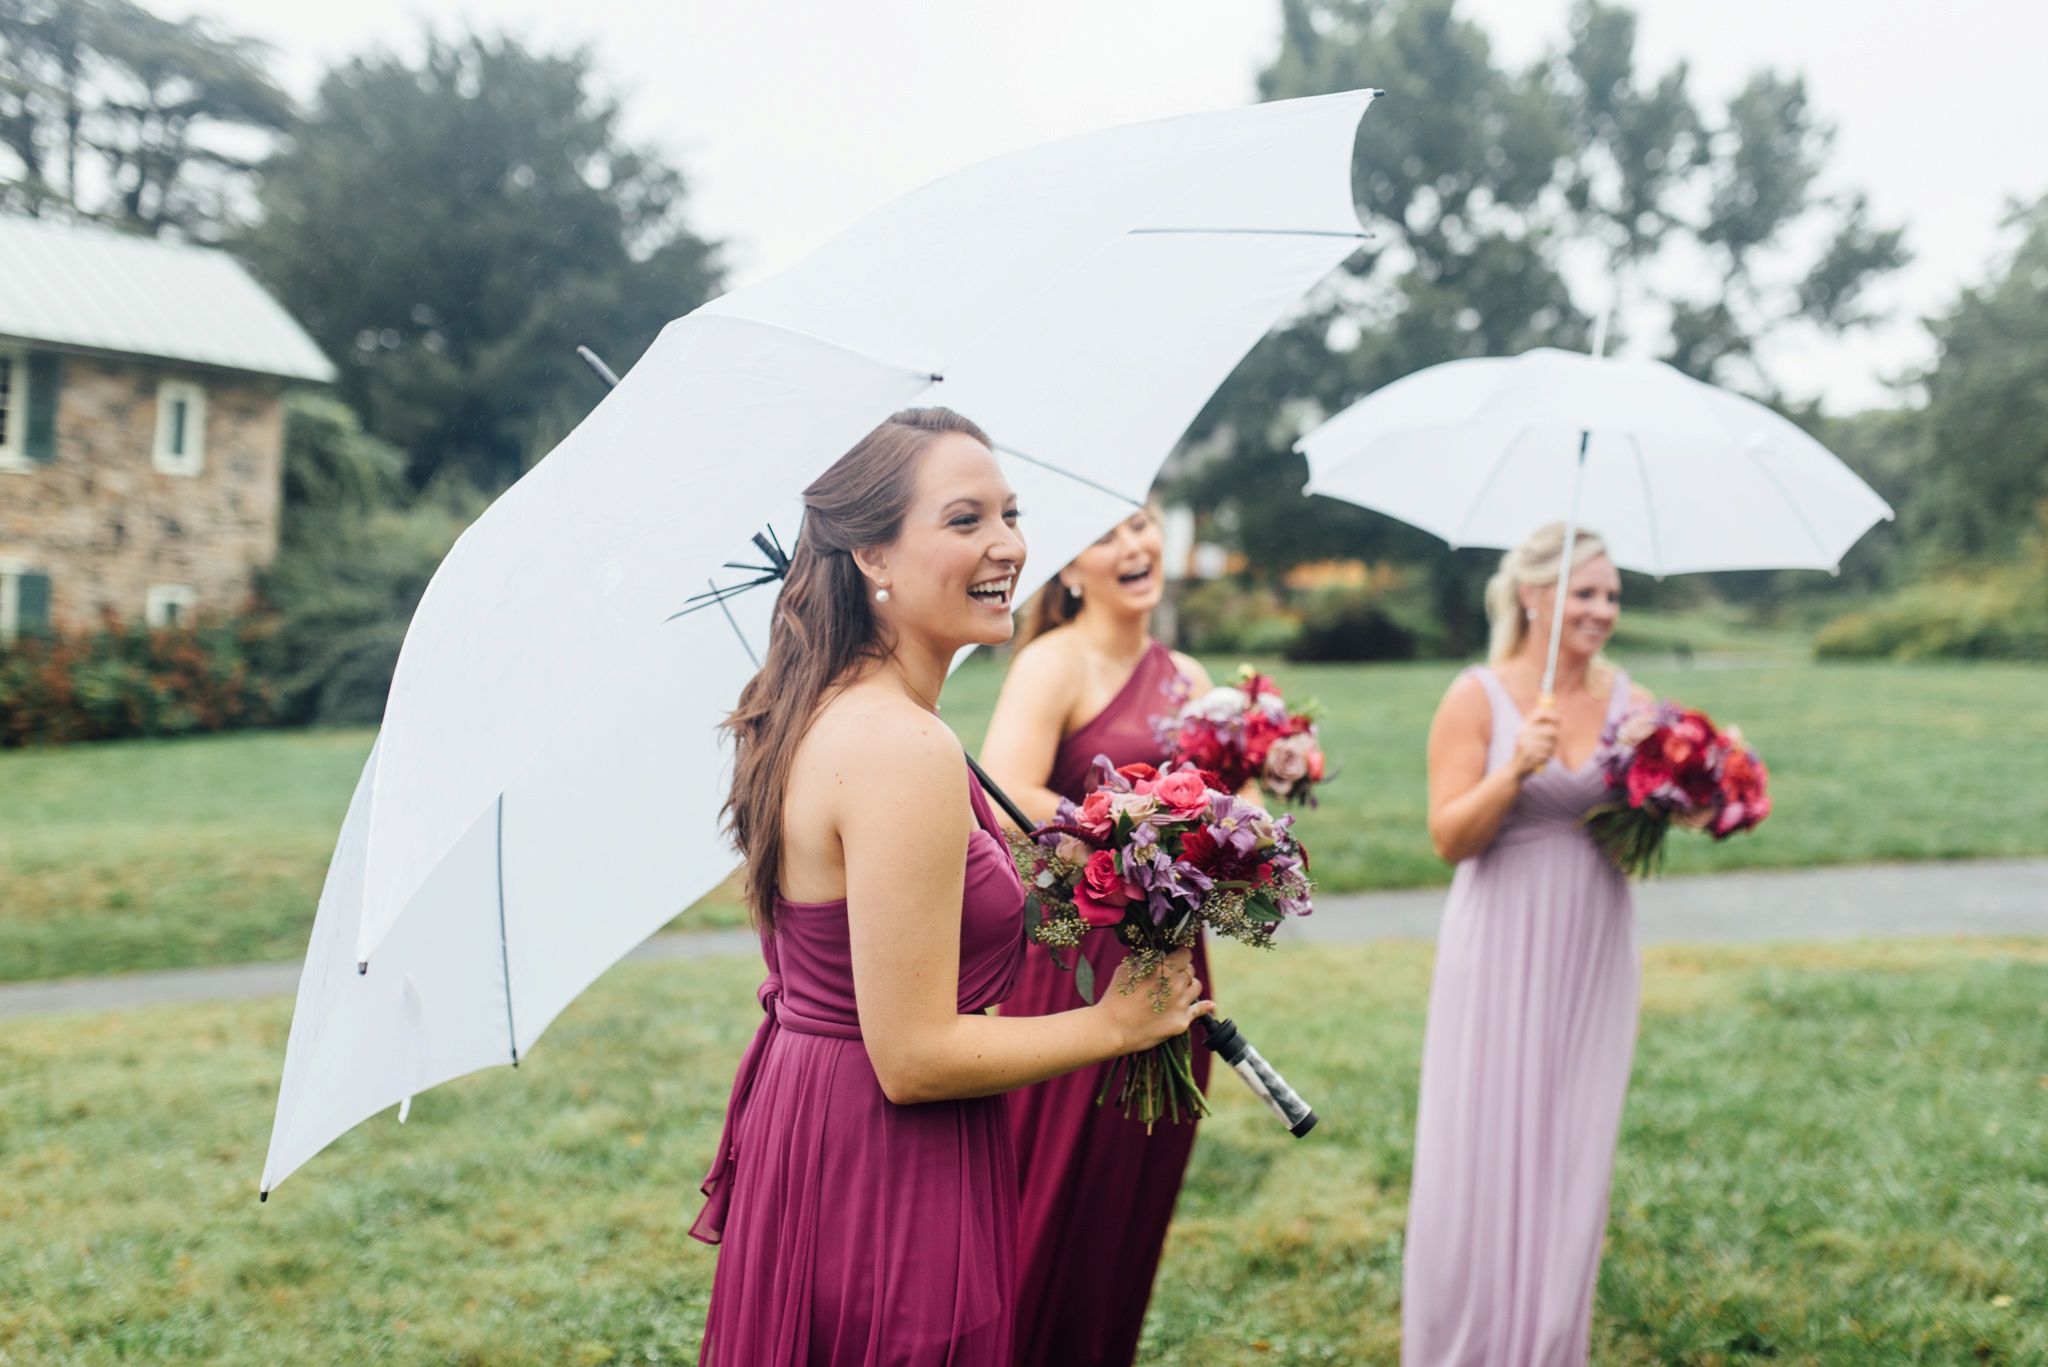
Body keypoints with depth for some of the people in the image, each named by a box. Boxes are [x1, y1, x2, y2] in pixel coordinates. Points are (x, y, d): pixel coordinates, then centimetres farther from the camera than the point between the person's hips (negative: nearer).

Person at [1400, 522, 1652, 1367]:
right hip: (1501, 955, -4)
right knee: (1481, 1151, 1)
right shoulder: (1478, 698, -6)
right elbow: (1449, 837, -11)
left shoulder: (1629, 701, 5)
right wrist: (1516, 769, -23)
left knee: (1570, 1157, 10)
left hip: (1592, 958, 4)